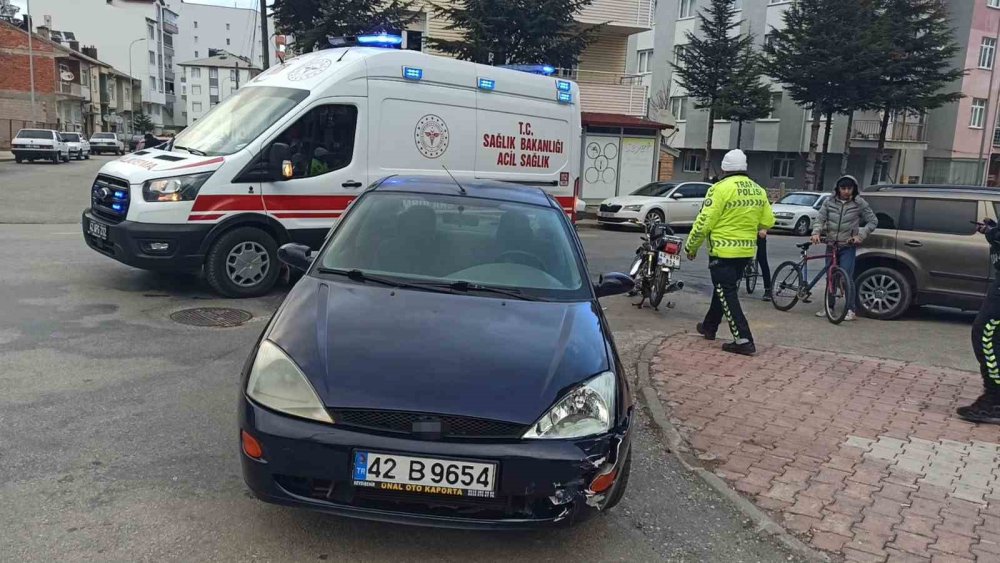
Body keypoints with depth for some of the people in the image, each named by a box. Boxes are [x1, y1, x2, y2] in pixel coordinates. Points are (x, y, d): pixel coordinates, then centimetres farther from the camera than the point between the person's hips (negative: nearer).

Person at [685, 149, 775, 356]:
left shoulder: (721, 189, -14)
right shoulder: (759, 191, 6)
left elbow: (704, 222, -15)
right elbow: (768, 222, 9)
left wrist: (691, 247, -3)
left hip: (723, 252, -7)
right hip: (746, 251, 7)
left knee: (727, 295, -2)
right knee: (723, 290, 22)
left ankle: (744, 341, -6)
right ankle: (709, 327, 37)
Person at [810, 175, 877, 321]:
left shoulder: (859, 203, -3)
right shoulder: (830, 202, 3)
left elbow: (873, 221, 2)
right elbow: (820, 219, 2)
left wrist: (860, 236, -10)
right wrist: (816, 232, -17)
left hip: (848, 246, -3)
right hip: (831, 245, 3)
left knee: (846, 277, -12)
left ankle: (851, 310, -5)